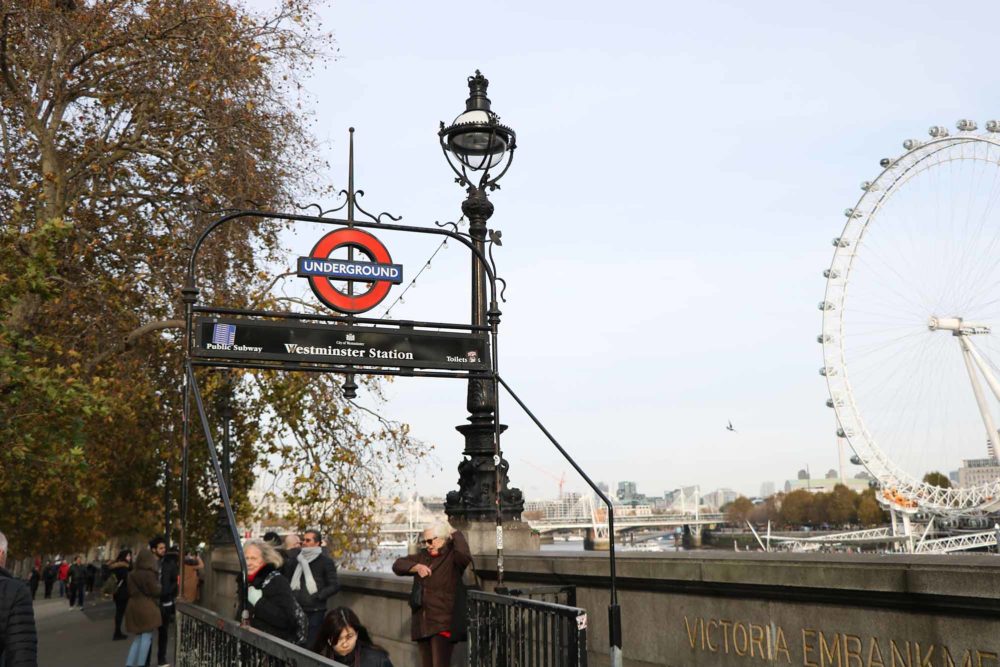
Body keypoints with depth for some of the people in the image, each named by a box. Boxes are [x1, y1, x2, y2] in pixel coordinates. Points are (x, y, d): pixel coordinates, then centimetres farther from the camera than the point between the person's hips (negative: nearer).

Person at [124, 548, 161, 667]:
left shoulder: (132, 574, 6)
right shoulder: (149, 574, -15)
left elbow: (130, 591, 13)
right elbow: (156, 591, -11)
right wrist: (158, 585, 8)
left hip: (133, 607, 7)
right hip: (147, 607, -7)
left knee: (138, 637, 15)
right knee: (146, 637, 1)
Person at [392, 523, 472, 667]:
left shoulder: (452, 556, -8)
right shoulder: (423, 556, 14)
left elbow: (464, 554, -30)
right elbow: (397, 565, 13)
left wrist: (454, 532, -15)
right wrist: (416, 567, -5)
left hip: (443, 624, -7)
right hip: (422, 624, 8)